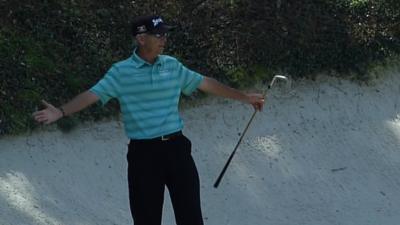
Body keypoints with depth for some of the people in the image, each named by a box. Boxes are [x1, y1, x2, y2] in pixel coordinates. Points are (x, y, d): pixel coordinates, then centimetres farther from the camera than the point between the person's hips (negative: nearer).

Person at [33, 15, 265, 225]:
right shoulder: (121, 71, -4)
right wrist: (61, 111, -28)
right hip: (144, 152, -3)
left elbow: (206, 83, 17)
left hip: (176, 147, 3)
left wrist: (244, 97, 22)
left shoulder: (172, 65, 8)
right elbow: (93, 94, -13)